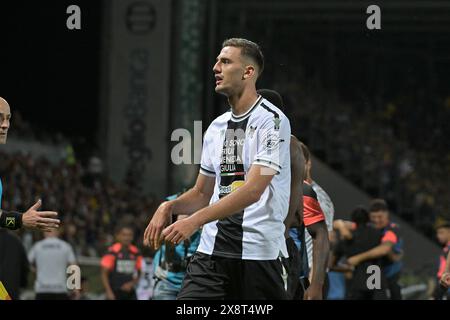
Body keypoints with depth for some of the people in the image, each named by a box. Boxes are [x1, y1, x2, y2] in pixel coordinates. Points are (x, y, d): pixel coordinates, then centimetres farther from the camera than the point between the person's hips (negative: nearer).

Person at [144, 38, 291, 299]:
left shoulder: (272, 120, -8)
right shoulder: (216, 127, 16)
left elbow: (252, 190, -19)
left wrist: (195, 221, -25)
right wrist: (169, 207, 1)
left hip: (260, 253, -5)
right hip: (212, 250, 6)